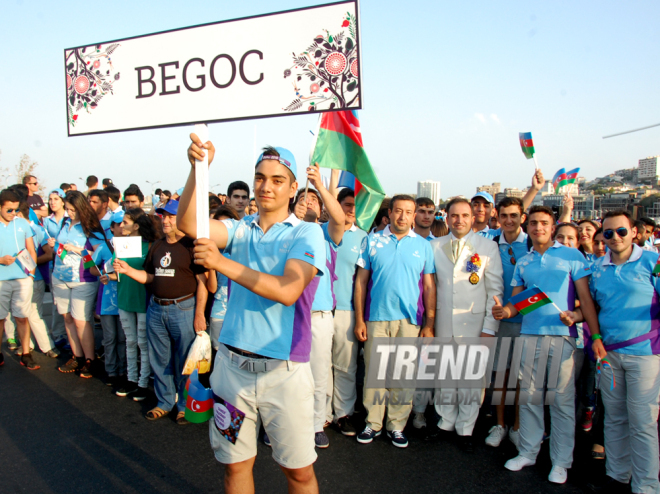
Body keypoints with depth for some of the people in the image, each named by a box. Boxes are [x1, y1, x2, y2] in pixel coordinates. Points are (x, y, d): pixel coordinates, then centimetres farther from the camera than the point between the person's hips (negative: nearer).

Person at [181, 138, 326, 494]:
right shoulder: (240, 230, 8)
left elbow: (287, 291, -21)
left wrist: (224, 263, -26)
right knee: (235, 464, 17)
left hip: (283, 369, -3)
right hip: (232, 365, 4)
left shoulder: (306, 234, -5)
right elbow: (188, 223, -9)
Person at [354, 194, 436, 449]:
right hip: (377, 317, 0)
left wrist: (429, 324, 1)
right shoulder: (372, 241, 5)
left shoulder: (423, 245, 7)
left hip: (410, 320, 1)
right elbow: (361, 281, 5)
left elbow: (429, 286, 7)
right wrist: (359, 319, 0)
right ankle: (373, 423, 20)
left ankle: (397, 425, 21)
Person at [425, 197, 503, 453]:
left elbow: (495, 290, -1)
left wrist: (489, 328, -7)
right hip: (442, 324, 2)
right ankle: (446, 423, 27)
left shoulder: (488, 247, 1)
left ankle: (465, 429, 20)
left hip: (474, 324, -2)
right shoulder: (434, 247, 8)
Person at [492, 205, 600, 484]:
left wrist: (596, 336, -7)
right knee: (529, 396, 8)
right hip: (530, 335, 3)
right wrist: (505, 311, -10)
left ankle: (561, 461, 15)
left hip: (562, 335, -3)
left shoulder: (571, 256, 3)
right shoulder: (522, 263, 14)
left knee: (562, 399, 2)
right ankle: (528, 452, 22)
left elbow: (585, 297, 0)